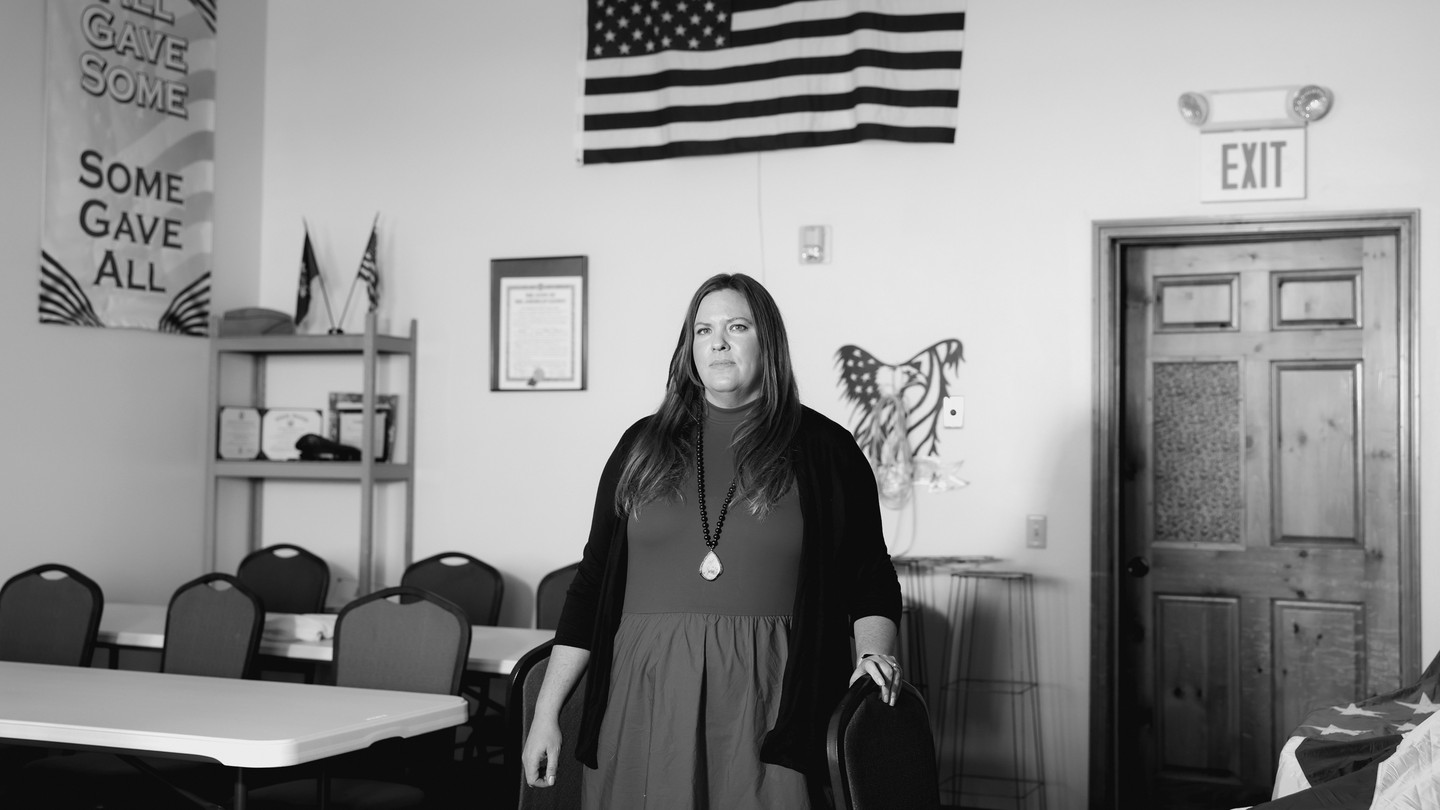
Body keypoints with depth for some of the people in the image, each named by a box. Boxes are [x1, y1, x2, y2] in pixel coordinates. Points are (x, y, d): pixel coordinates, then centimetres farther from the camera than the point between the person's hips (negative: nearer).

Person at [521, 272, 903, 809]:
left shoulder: (824, 450, 5)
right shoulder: (643, 445, 9)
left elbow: (869, 581, 9)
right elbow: (593, 580, 9)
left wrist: (872, 651, -11)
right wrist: (546, 713, 5)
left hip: (766, 699, -1)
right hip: (647, 694, 2)